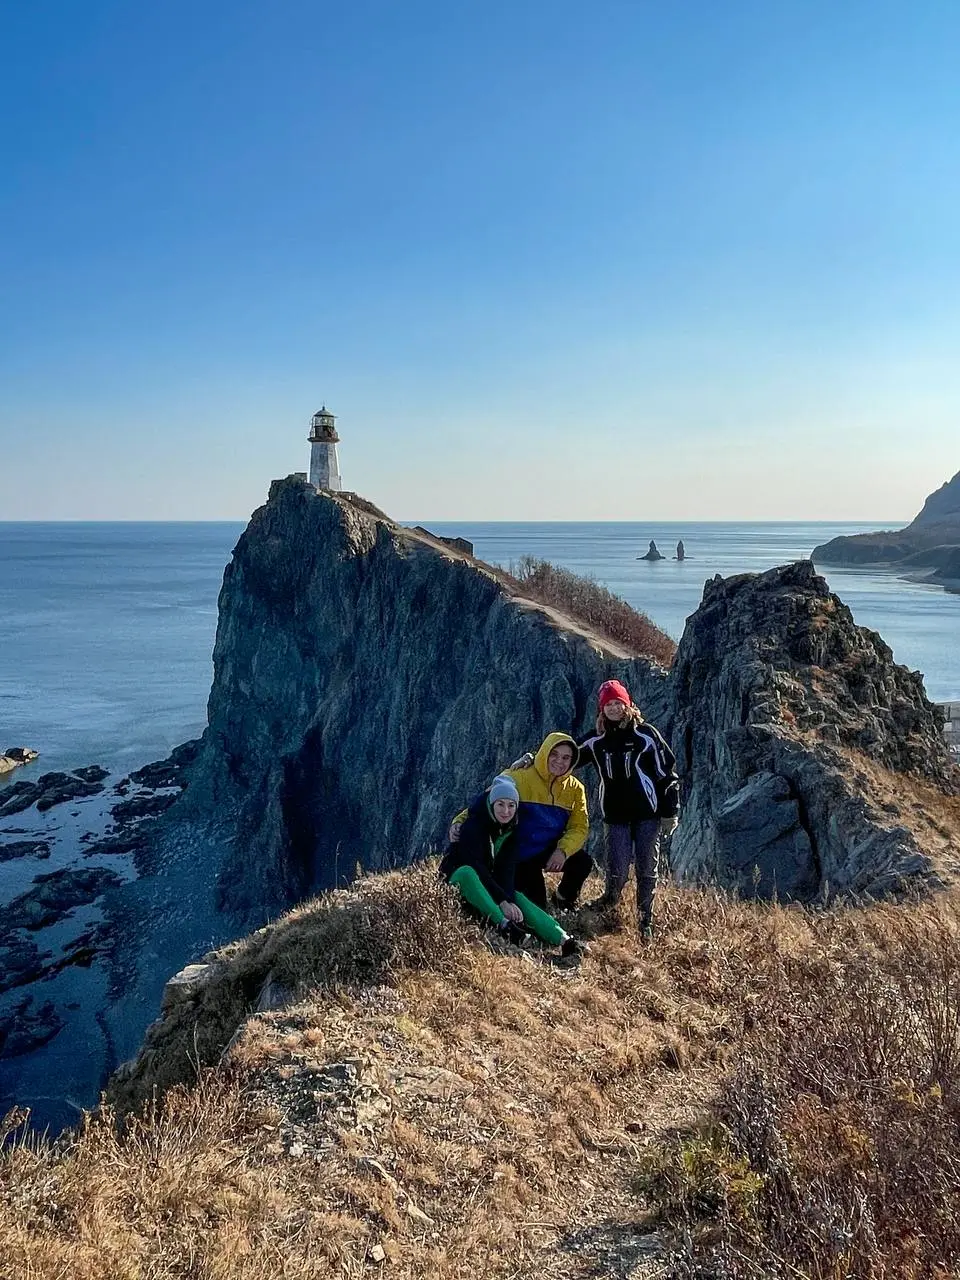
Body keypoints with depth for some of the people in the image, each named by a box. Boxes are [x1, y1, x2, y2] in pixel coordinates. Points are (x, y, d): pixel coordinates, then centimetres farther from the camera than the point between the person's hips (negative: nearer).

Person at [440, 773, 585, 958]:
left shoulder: (512, 830, -1)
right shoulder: (473, 825, -20)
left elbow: (507, 870, -11)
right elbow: (476, 866, -29)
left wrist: (509, 899, -30)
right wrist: (502, 901, -36)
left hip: (490, 883, 4)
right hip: (458, 877, -4)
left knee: (519, 899, -25)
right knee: (467, 873, -40)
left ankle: (565, 941, -43)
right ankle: (504, 926, -53)